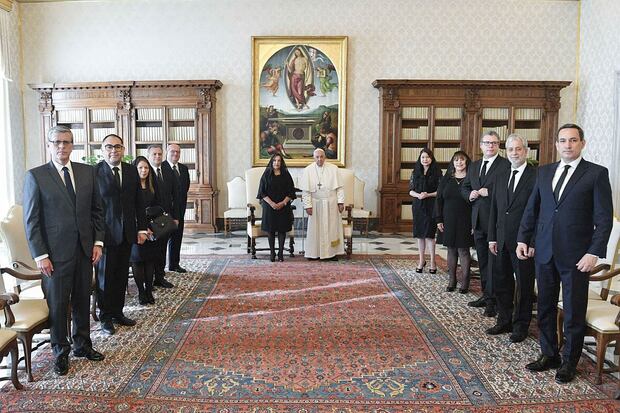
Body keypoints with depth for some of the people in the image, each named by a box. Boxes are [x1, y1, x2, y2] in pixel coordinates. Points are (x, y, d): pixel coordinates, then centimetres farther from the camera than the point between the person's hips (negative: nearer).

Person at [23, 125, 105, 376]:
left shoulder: (88, 172, 5)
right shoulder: (35, 176, -5)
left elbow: (97, 210, 9)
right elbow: (31, 220, -6)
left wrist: (98, 242, 2)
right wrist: (40, 255, -10)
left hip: (85, 250, 3)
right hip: (55, 253, -3)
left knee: (82, 300, 14)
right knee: (57, 304, 8)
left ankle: (82, 344, 32)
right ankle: (61, 352, 26)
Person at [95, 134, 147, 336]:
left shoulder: (131, 171, 7)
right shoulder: (94, 172, -7)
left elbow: (138, 202, 10)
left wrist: (142, 228, 6)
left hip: (126, 232, 4)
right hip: (106, 233, -4)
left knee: (122, 275, 12)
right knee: (105, 276, 7)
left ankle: (118, 312, 26)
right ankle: (106, 317, 20)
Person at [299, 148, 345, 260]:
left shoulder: (333, 168, 1)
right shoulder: (308, 170, -3)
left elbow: (339, 187, 2)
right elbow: (306, 191, -4)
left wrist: (341, 202, -4)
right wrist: (308, 205, -9)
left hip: (331, 204, 1)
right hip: (316, 204, -1)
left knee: (332, 228, 6)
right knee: (316, 229, 4)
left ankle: (332, 252, 15)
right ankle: (314, 253, 12)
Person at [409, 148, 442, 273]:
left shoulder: (437, 172, -1)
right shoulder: (415, 172, 8)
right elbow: (410, 190, 7)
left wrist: (428, 195, -18)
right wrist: (418, 195, -13)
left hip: (431, 206, -3)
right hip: (418, 205, 3)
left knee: (429, 234, -6)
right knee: (419, 234, 7)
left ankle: (432, 262, 4)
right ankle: (421, 260, 18)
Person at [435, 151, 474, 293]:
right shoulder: (446, 179, 7)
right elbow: (438, 200, 7)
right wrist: (439, 220, 1)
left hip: (465, 222, -3)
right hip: (448, 221, 3)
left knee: (463, 250, 0)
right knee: (451, 250, 9)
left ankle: (465, 282, 10)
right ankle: (452, 280, 19)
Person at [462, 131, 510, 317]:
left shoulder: (506, 165, -8)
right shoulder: (474, 166, 15)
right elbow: (464, 187, 21)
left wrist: (489, 192, -19)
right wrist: (470, 195, 1)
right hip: (478, 220, 7)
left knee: (494, 261, -3)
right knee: (483, 261, 15)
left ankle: (492, 299, 5)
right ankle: (486, 295, 27)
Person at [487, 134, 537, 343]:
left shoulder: (537, 176, -9)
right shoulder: (501, 176, 11)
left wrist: (533, 243, -15)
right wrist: (492, 237, 8)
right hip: (502, 241, 6)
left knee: (524, 285, 8)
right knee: (501, 283, 14)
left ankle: (521, 326, 23)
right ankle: (504, 322, 29)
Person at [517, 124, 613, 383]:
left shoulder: (596, 173, -4)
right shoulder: (544, 172, 10)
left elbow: (604, 218, -7)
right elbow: (531, 209, 13)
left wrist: (594, 252, -14)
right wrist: (523, 239, 6)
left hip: (576, 256, -4)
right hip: (544, 252, 4)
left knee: (574, 312, 8)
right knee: (545, 307, 14)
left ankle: (569, 362, 24)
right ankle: (549, 355, 30)